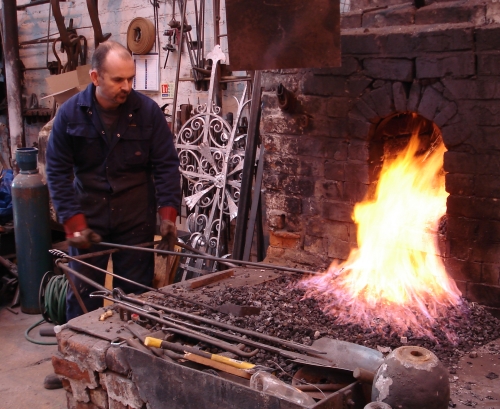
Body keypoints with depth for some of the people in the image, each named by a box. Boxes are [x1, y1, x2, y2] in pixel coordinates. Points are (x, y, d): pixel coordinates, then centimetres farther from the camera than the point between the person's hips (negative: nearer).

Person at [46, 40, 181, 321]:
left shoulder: (148, 111, -7)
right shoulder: (70, 114, -6)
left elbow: (166, 165, -4)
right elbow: (58, 172, -4)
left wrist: (168, 214, -13)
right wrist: (73, 222, -11)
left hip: (136, 221, 0)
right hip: (88, 220, 0)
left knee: (136, 295, 8)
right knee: (83, 296, 9)